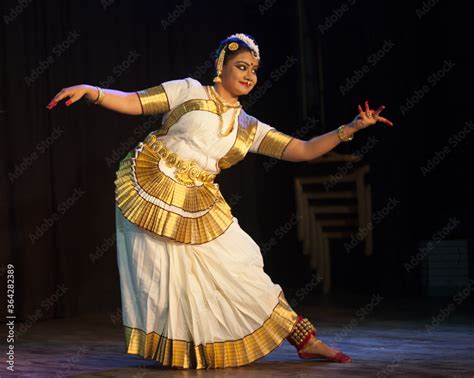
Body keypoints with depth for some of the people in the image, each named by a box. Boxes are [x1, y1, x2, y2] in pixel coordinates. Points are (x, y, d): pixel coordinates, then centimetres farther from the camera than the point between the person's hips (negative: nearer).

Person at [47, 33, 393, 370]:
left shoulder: (249, 128, 11)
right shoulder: (190, 92, 1)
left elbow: (303, 151, 8)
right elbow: (132, 103, -4)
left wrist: (350, 129, -1)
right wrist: (90, 91, -21)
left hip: (199, 208, 4)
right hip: (150, 189, -4)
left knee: (242, 271, 3)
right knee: (168, 279, -5)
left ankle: (306, 341, 8)